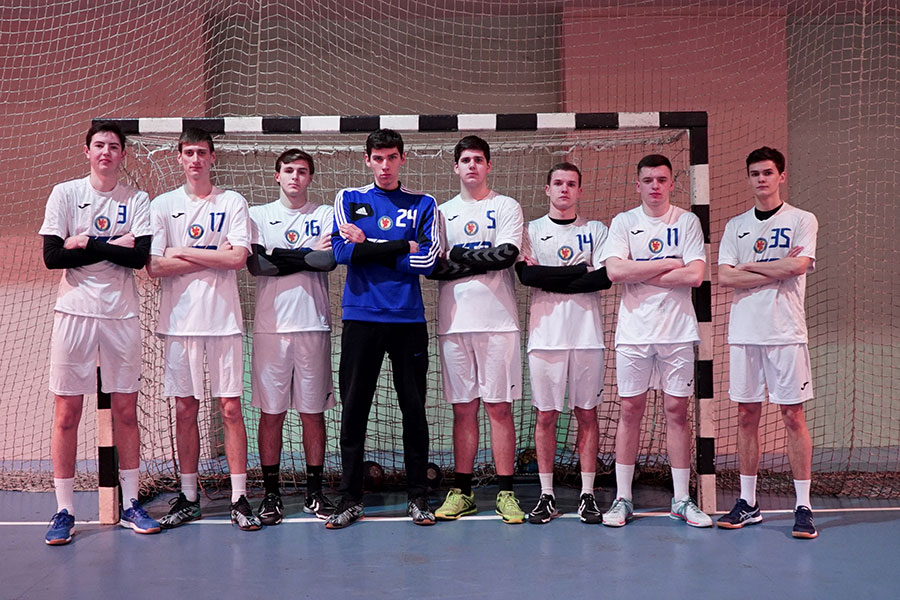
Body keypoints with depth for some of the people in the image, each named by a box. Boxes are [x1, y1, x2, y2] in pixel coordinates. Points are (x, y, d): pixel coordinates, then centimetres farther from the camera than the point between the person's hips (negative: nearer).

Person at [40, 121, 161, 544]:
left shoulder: (137, 201, 6)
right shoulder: (65, 193, 5)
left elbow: (140, 257, -8)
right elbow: (52, 256, -6)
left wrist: (87, 243, -10)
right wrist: (114, 245, -8)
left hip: (121, 315, 1)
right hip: (74, 312, -1)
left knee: (125, 411, 5)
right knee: (66, 414, 0)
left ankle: (130, 505, 16)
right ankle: (64, 511, 9)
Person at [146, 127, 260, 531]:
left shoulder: (233, 203, 5)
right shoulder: (163, 205, 8)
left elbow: (238, 258, -9)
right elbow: (154, 265, -2)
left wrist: (183, 252, -6)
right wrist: (212, 257, -6)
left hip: (223, 318, -1)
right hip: (179, 319, 2)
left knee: (230, 407, -2)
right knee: (185, 409, 6)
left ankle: (239, 499, 3)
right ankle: (188, 498, 17)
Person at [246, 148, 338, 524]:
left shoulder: (325, 215, 11)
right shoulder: (257, 216, 12)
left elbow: (330, 260, -7)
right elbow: (255, 264, -5)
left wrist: (278, 257, -5)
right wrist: (307, 256, -5)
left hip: (313, 324, 0)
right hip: (271, 325, 0)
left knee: (313, 411, 4)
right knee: (271, 412, 2)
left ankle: (314, 490, 14)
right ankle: (271, 493, 11)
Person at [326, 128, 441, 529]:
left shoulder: (422, 204, 9)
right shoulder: (349, 199, 10)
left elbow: (427, 260, -6)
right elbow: (343, 251, -7)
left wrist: (368, 247, -6)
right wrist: (402, 247, -6)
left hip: (409, 319, 0)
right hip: (360, 317, 0)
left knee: (414, 410, 5)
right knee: (353, 410, 3)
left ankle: (418, 498, 16)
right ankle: (350, 499, 14)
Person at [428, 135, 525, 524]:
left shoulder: (506, 207, 7)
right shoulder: (442, 212, 15)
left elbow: (507, 254, -10)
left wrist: (456, 257, -4)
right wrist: (482, 261, -7)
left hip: (497, 320, -2)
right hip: (454, 322, 2)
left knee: (499, 406, -1)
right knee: (462, 408, 6)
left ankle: (505, 492, 5)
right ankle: (461, 492, 14)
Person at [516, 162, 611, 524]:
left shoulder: (596, 230, 11)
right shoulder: (531, 230, 10)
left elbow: (605, 278, -4)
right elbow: (527, 275, -7)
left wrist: (550, 278, -8)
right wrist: (581, 270, -8)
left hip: (587, 333, 0)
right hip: (545, 334, 0)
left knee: (587, 413, 3)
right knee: (546, 415, 2)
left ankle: (588, 494, 10)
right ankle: (546, 495, 10)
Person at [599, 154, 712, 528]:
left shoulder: (687, 222, 5)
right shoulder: (623, 222, 6)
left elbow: (695, 275, -8)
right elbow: (615, 271, -10)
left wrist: (641, 275, -7)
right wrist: (669, 263, -9)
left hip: (678, 332, 0)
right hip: (633, 331, 0)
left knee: (677, 411, 3)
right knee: (630, 411, 3)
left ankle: (681, 500, 12)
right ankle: (622, 499, 11)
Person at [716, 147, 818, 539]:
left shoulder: (802, 221, 4)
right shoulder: (735, 226, 12)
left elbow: (799, 265, -14)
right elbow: (725, 276, -1)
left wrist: (749, 265, -4)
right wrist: (777, 269, -7)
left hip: (786, 333, -3)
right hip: (744, 333, 3)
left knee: (793, 417, -2)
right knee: (747, 416, 6)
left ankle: (803, 507, 5)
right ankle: (747, 503, 15)